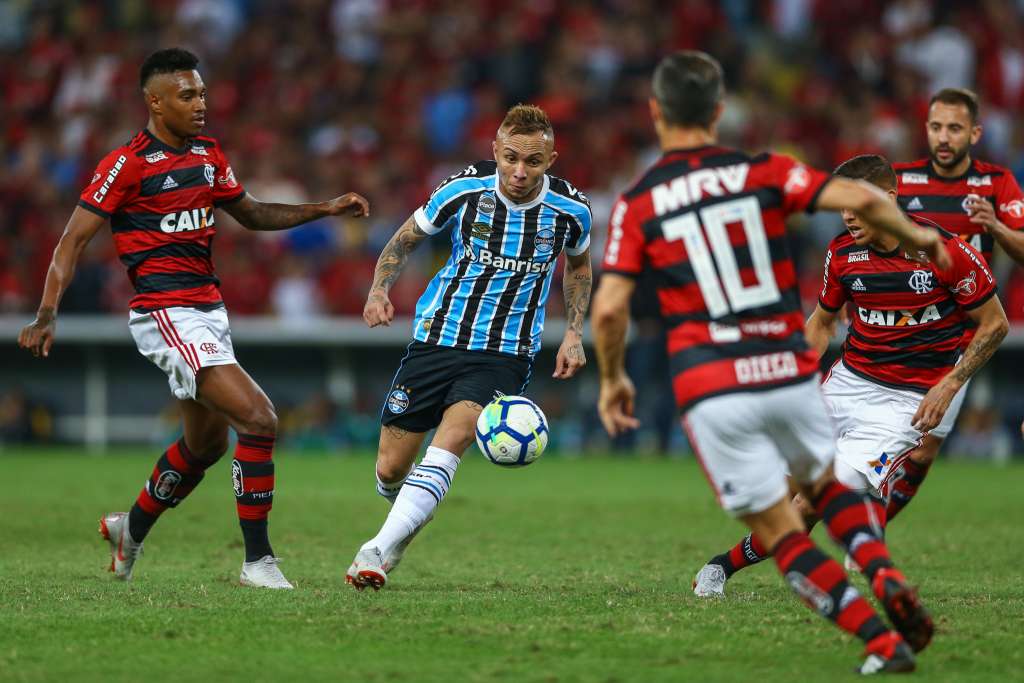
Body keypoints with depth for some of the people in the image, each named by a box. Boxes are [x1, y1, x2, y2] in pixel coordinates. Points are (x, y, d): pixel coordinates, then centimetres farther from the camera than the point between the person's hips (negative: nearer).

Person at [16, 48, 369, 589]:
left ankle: (131, 530, 42)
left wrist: (324, 209, 15)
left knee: (206, 443, 19)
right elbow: (73, 240, -11)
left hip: (209, 311, 9)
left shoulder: (208, 155, 11)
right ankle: (257, 560, -12)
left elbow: (251, 214, 25)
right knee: (258, 418, -19)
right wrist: (47, 315, -22)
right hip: (167, 315, -9)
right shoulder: (128, 164, -11)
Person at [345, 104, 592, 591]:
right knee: (390, 469, 4)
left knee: (448, 444, -27)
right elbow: (408, 236, 6)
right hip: (437, 339, 1)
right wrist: (380, 288, -11)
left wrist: (573, 333, 6)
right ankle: (410, 517, 39)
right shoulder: (465, 189, -11)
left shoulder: (571, 210, -7)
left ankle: (378, 551, -32)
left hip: (505, 354, -1)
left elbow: (578, 263, 16)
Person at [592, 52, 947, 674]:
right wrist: (916, 236, 12)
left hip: (713, 393, -2)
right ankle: (886, 577, -1)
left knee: (781, 531, 8)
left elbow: (609, 309, -6)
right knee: (829, 486, 27)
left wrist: (613, 379, 12)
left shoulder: (637, 205, 1)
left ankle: (882, 642, -5)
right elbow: (860, 199, -7)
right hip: (790, 373, 2)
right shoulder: (764, 172, 4)